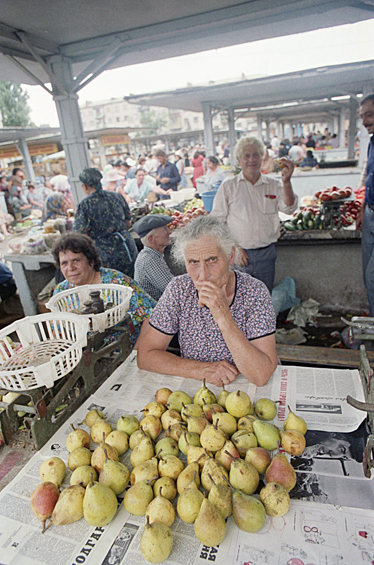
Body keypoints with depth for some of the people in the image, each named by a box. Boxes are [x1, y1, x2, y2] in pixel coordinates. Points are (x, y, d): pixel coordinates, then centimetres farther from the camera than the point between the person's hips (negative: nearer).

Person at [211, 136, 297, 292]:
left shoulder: (273, 185, 8)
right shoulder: (228, 186, 2)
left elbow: (289, 208, -5)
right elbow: (217, 222, -1)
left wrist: (286, 182, -20)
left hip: (266, 254, 2)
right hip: (238, 254, -2)